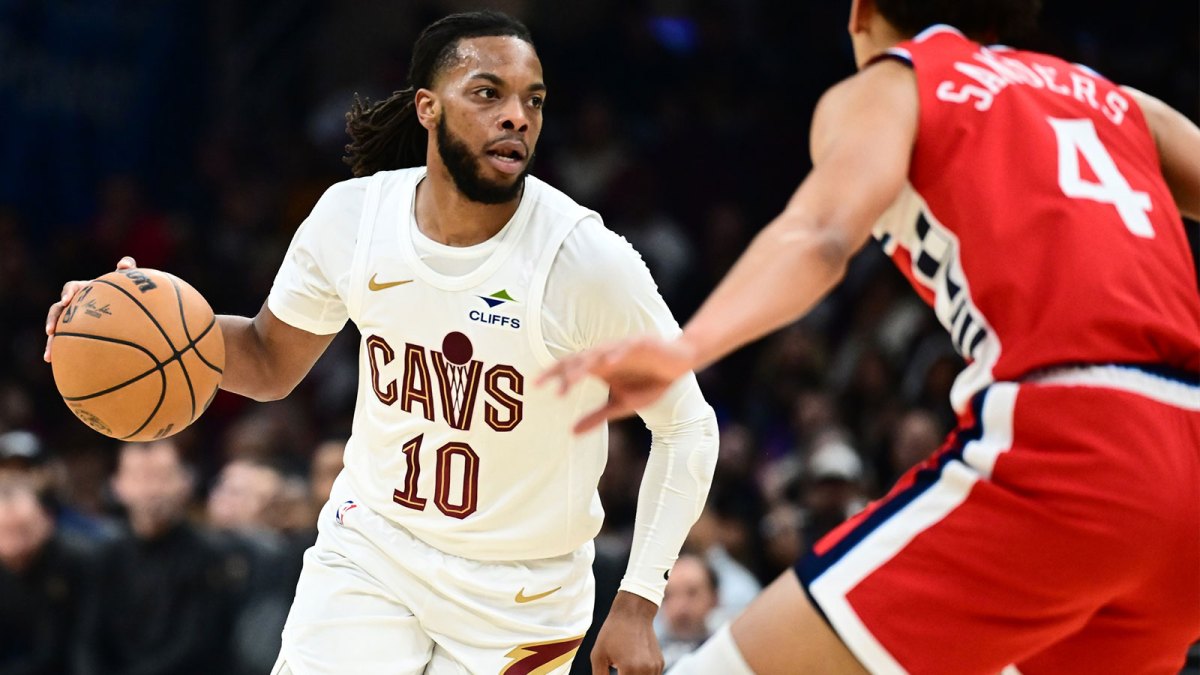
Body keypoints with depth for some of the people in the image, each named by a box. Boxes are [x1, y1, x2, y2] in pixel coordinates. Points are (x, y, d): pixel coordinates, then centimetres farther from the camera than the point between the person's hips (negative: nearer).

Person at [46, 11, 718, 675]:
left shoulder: (590, 260, -20)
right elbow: (271, 364, 7)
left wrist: (638, 604, -15)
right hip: (371, 545, 2)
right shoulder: (353, 215, -10)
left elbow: (687, 427, -9)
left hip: (517, 595, -2)